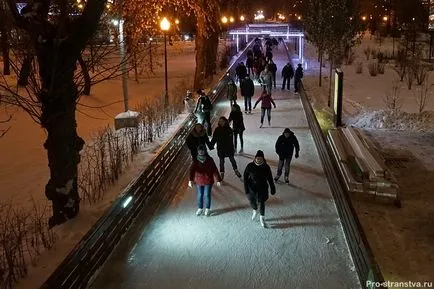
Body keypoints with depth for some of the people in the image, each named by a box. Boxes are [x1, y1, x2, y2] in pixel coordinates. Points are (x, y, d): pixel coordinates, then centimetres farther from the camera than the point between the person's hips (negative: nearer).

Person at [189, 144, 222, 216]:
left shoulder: (209, 160, -13)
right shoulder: (195, 160, -10)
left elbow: (215, 170, -9)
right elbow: (192, 170, -21)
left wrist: (218, 180, -9)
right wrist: (190, 180, -34)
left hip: (208, 181, -2)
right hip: (198, 181, 2)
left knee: (207, 195, 8)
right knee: (199, 195, 14)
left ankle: (207, 209, 27)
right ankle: (200, 208, 34)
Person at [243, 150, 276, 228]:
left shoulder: (266, 167, -13)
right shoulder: (250, 166, -16)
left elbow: (270, 179, -3)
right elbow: (245, 177, -8)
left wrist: (272, 189, 2)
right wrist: (246, 188, -10)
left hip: (262, 188, 0)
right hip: (252, 188, 0)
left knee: (262, 203, 8)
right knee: (252, 201, 13)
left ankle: (262, 218, 30)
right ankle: (255, 211, 49)